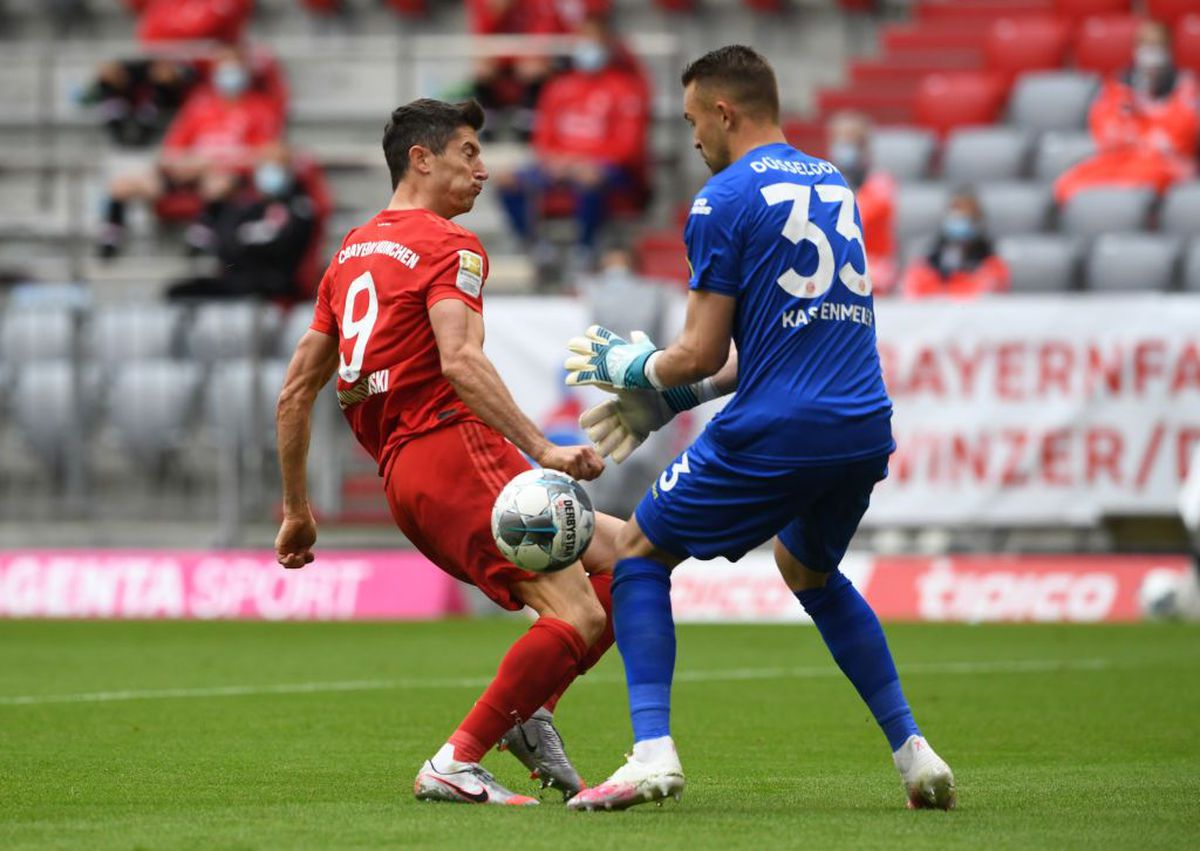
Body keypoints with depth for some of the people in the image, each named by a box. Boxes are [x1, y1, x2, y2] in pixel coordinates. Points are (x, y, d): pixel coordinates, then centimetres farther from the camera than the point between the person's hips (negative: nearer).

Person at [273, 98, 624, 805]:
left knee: (624, 556, 13)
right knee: (577, 618, -15)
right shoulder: (448, 246, -3)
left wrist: (296, 510, 27)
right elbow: (460, 362, -21)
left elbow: (296, 390, 23)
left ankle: (530, 714, 3)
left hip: (403, 478, 9)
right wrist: (543, 449, -27)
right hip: (454, 448, -9)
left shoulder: (351, 253, 23)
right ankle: (455, 766, -14)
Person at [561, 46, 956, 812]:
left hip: (775, 433, -7)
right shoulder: (834, 187, 18)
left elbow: (701, 354, -7)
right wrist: (669, 401, 25)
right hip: (866, 428, 7)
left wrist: (627, 368, 14)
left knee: (639, 553, 10)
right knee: (810, 571, 32)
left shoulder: (726, 199, -5)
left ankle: (653, 752, -7)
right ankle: (913, 751, 22)